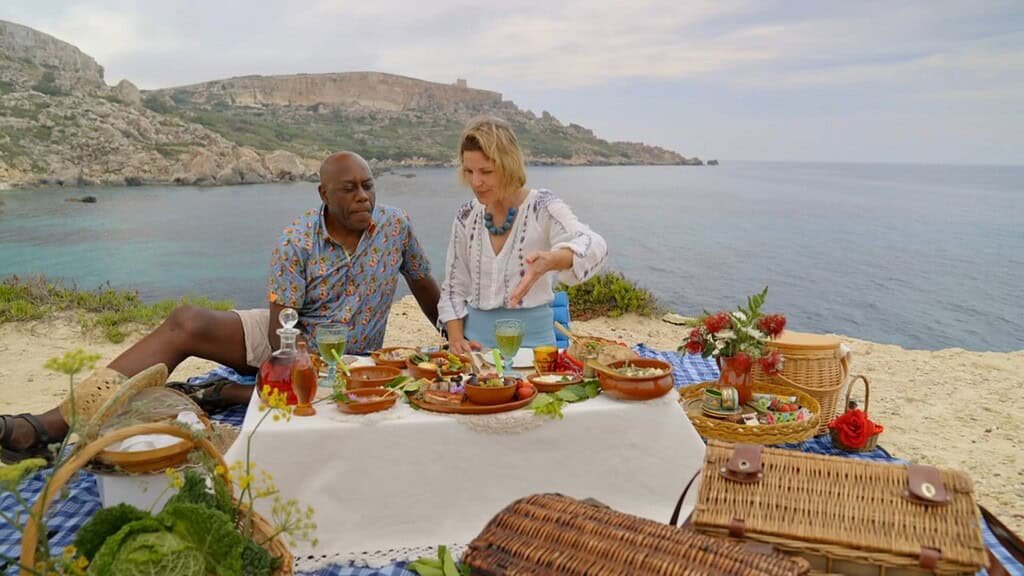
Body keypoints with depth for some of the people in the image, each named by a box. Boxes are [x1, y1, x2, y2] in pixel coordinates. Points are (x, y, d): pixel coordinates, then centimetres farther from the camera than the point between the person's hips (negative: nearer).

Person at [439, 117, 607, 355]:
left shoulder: (542, 207, -8)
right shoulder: (467, 215, 4)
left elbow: (594, 247, -26)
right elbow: (453, 287, 11)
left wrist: (550, 261, -45)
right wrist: (456, 338, -3)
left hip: (531, 337, -3)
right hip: (476, 337, 3)